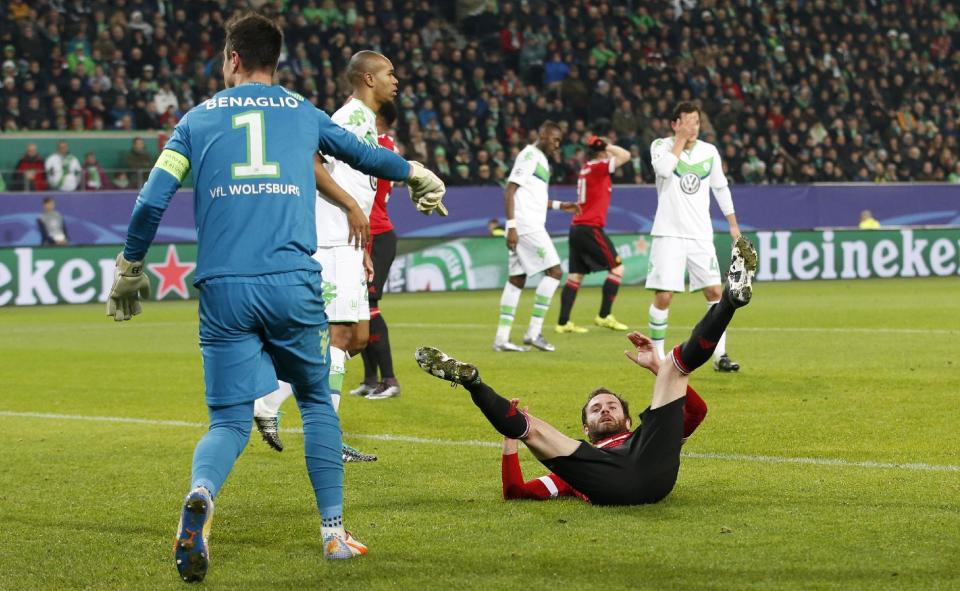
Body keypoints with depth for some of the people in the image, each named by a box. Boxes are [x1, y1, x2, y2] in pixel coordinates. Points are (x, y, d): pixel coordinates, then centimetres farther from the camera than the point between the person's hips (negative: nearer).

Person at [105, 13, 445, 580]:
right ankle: (334, 531, 16)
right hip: (294, 285, 0)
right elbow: (363, 154, 32)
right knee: (317, 401, 19)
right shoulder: (302, 113, 15)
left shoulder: (197, 119, 13)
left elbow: (151, 203, 6)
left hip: (223, 289, 0)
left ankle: (201, 493, -29)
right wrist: (416, 173, 52)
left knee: (229, 421, 4)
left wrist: (129, 268, 21)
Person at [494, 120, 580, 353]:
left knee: (517, 279, 8)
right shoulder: (529, 155, -9)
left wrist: (559, 205, 26)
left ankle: (502, 338, 7)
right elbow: (510, 190, -16)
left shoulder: (541, 159, 21)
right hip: (526, 226, -10)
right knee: (554, 271, -11)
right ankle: (534, 331, -11)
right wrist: (511, 225, -22)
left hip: (532, 226, 10)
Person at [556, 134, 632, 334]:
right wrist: (608, 146, -3)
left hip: (576, 228, 9)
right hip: (591, 228, -9)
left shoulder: (586, 167, 16)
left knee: (575, 275, 7)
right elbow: (625, 155, -15)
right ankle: (604, 316, -5)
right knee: (617, 267, -1)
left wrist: (604, 148, 23)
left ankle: (563, 322, 3)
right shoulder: (598, 167, -9)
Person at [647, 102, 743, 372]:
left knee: (715, 292, -1)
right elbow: (664, 168, -24)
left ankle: (720, 355, 7)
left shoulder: (709, 151, 9)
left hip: (701, 236, 4)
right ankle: (657, 355, 4)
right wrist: (681, 138, -16)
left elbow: (721, 188, 19)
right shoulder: (661, 145, -1)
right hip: (669, 234, -4)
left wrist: (733, 224, 17)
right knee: (663, 296, -8)